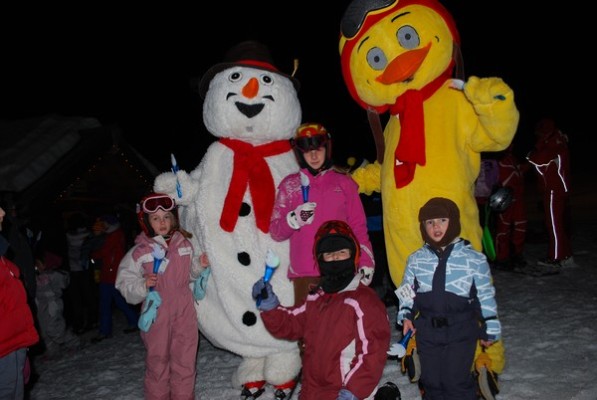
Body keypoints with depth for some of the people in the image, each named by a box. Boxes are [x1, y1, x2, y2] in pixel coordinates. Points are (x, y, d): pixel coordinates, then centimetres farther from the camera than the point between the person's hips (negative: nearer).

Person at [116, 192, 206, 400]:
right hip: (157, 313, -3)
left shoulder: (184, 243, 3)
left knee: (185, 359, 11)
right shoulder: (139, 251, -9)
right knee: (158, 359, 9)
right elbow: (124, 282, -6)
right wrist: (143, 285, -24)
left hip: (185, 311, 3)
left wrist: (199, 265, -1)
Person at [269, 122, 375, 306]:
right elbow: (275, 232, 7)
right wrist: (294, 219, -12)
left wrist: (366, 262, 0)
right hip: (303, 272, 0)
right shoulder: (290, 185, 11)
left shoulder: (344, 182, 12)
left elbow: (358, 228, 11)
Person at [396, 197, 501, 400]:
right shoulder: (416, 259, 4)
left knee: (456, 380, -1)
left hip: (461, 330, -3)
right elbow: (406, 290, 13)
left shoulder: (474, 259, -4)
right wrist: (405, 315, 2)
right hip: (427, 329, 3)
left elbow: (486, 296, 2)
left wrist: (490, 329, 3)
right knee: (431, 379, 13)